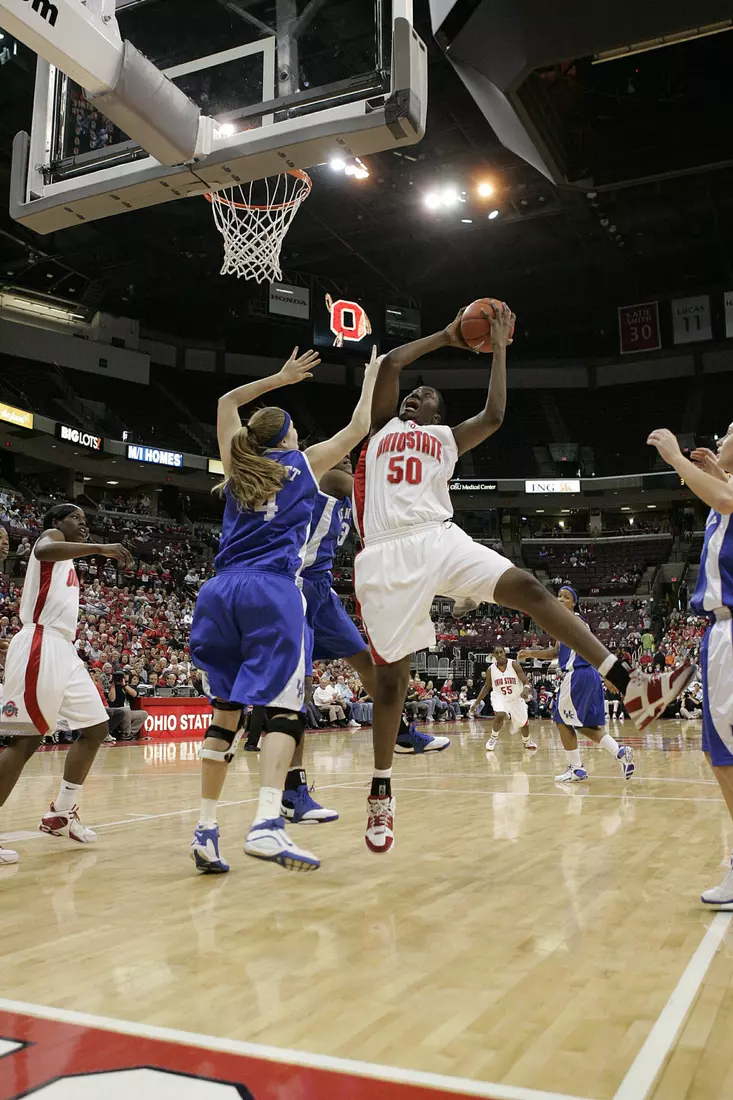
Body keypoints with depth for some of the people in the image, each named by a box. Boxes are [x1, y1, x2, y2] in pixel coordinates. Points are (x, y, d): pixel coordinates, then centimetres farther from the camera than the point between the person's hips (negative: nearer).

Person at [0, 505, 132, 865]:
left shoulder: (68, 562, 27)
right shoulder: (51, 535, 2)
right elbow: (43, 551, -26)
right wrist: (99, 548, -31)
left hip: (63, 650, 10)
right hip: (40, 645, -10)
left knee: (96, 728, 10)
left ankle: (60, 814, 18)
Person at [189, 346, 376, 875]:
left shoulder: (238, 466, 23)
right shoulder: (304, 464, 13)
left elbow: (227, 402, 40)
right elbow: (358, 429, 24)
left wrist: (281, 377, 46)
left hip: (220, 591, 5)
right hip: (273, 591, -5)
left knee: (227, 709, 9)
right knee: (284, 706, -11)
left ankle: (206, 829, 4)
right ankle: (267, 822, -29)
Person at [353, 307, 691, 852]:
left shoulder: (447, 438, 24)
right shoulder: (383, 426, 23)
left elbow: (494, 415, 8)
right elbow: (389, 364, 11)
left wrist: (499, 347, 15)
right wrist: (446, 337, 20)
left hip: (441, 538, 1)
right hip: (388, 553, -1)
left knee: (529, 588, -20)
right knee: (391, 675, 0)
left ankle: (632, 687, -24)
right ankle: (381, 796, 13)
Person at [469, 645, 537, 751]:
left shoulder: (514, 665, -19)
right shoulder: (490, 669, -11)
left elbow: (526, 681, -21)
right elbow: (486, 687, 4)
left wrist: (526, 689, -45)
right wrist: (476, 704, 2)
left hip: (516, 698, 1)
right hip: (499, 697, -1)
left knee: (524, 723, 15)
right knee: (500, 715, -32)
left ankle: (526, 742, 49)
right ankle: (493, 738, -5)